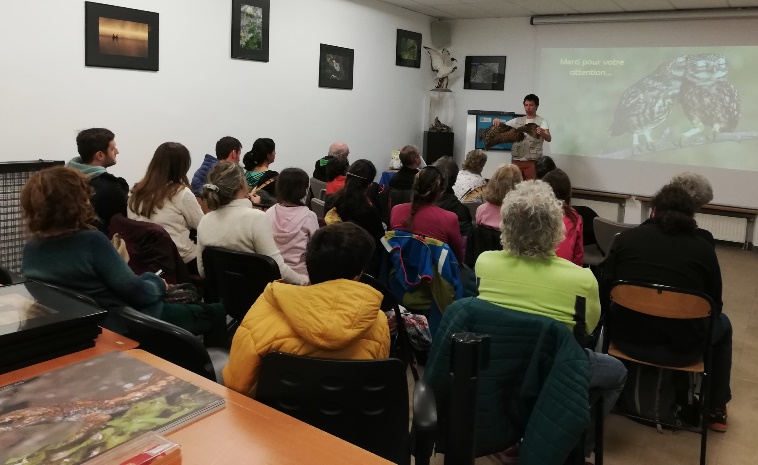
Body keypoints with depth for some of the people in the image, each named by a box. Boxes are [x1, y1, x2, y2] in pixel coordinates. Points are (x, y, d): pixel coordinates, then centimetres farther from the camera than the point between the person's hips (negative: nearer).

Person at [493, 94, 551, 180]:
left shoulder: (542, 121, 2)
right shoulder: (517, 121, 15)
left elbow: (549, 138, -12)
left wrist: (542, 133, -36)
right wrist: (496, 121, -9)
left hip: (533, 162, -4)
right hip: (516, 161, 4)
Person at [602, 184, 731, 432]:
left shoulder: (627, 237, -3)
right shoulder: (704, 249, -5)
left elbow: (605, 288, 3)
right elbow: (714, 306, 2)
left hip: (627, 338, 1)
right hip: (681, 348, -1)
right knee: (722, 323, 29)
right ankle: (716, 410, 38)